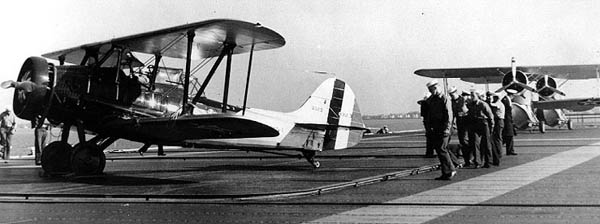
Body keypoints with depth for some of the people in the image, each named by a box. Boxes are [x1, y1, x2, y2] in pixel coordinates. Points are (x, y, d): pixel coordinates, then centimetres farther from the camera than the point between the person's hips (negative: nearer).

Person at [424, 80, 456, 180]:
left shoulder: (445, 99, -7)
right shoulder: (430, 100, 13)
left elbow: (449, 116, -11)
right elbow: (428, 115, 18)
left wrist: (446, 129, -17)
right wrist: (428, 127, 7)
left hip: (443, 130, -7)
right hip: (434, 130, 7)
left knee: (442, 149, -12)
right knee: (438, 149, 7)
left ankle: (451, 170, -1)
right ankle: (446, 173, 14)